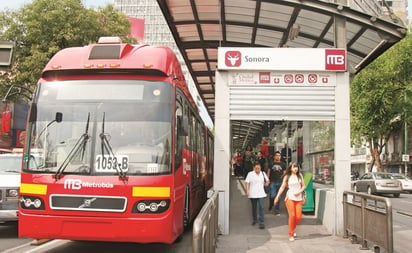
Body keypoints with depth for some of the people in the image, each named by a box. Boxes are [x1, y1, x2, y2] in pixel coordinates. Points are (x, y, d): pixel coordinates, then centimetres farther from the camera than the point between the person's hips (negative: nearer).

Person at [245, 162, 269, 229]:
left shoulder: (263, 173, 7)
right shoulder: (250, 174, -3)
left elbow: (267, 180, 22)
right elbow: (247, 182, -5)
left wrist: (267, 183, 0)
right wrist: (247, 190, -16)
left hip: (261, 194, 1)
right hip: (253, 194, -1)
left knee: (261, 207, -10)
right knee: (254, 208, 12)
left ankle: (261, 222, -8)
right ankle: (254, 220, 33)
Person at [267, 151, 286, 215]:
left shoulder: (283, 164, 8)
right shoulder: (271, 164, 5)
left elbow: (284, 173, 11)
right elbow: (268, 172, 7)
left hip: (280, 182, 1)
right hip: (272, 182, -1)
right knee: (272, 196, -7)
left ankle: (277, 210, 12)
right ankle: (270, 206, 22)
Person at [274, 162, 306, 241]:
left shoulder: (300, 176, 10)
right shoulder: (287, 176, 4)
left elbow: (303, 186, 11)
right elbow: (282, 187, 5)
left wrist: (300, 191, -8)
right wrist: (277, 197, -1)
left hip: (298, 198, 2)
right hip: (290, 198, -2)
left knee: (299, 217, -2)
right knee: (292, 216, -9)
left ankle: (293, 228, 29)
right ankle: (291, 235, 3)